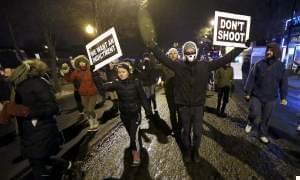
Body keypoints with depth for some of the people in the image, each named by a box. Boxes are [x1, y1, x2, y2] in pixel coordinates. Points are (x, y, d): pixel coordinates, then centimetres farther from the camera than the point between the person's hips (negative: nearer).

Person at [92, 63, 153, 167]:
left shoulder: (135, 82, -14)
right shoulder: (116, 83, -8)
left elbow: (143, 97, -9)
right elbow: (102, 87, -20)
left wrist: (148, 110, -8)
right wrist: (96, 77, -33)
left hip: (135, 113, -4)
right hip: (123, 114, 4)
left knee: (134, 135, -5)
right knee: (131, 134, 21)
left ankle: (137, 156, 19)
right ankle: (138, 146, 49)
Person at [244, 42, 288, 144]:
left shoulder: (280, 66, 2)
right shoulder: (259, 64, -4)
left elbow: (283, 82, 5)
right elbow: (251, 78, -4)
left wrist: (283, 97, 3)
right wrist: (248, 92, -6)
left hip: (271, 98, 2)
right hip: (256, 95, -2)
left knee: (266, 118, 11)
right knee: (254, 113, -10)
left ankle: (263, 134, 29)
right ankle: (250, 123, 23)